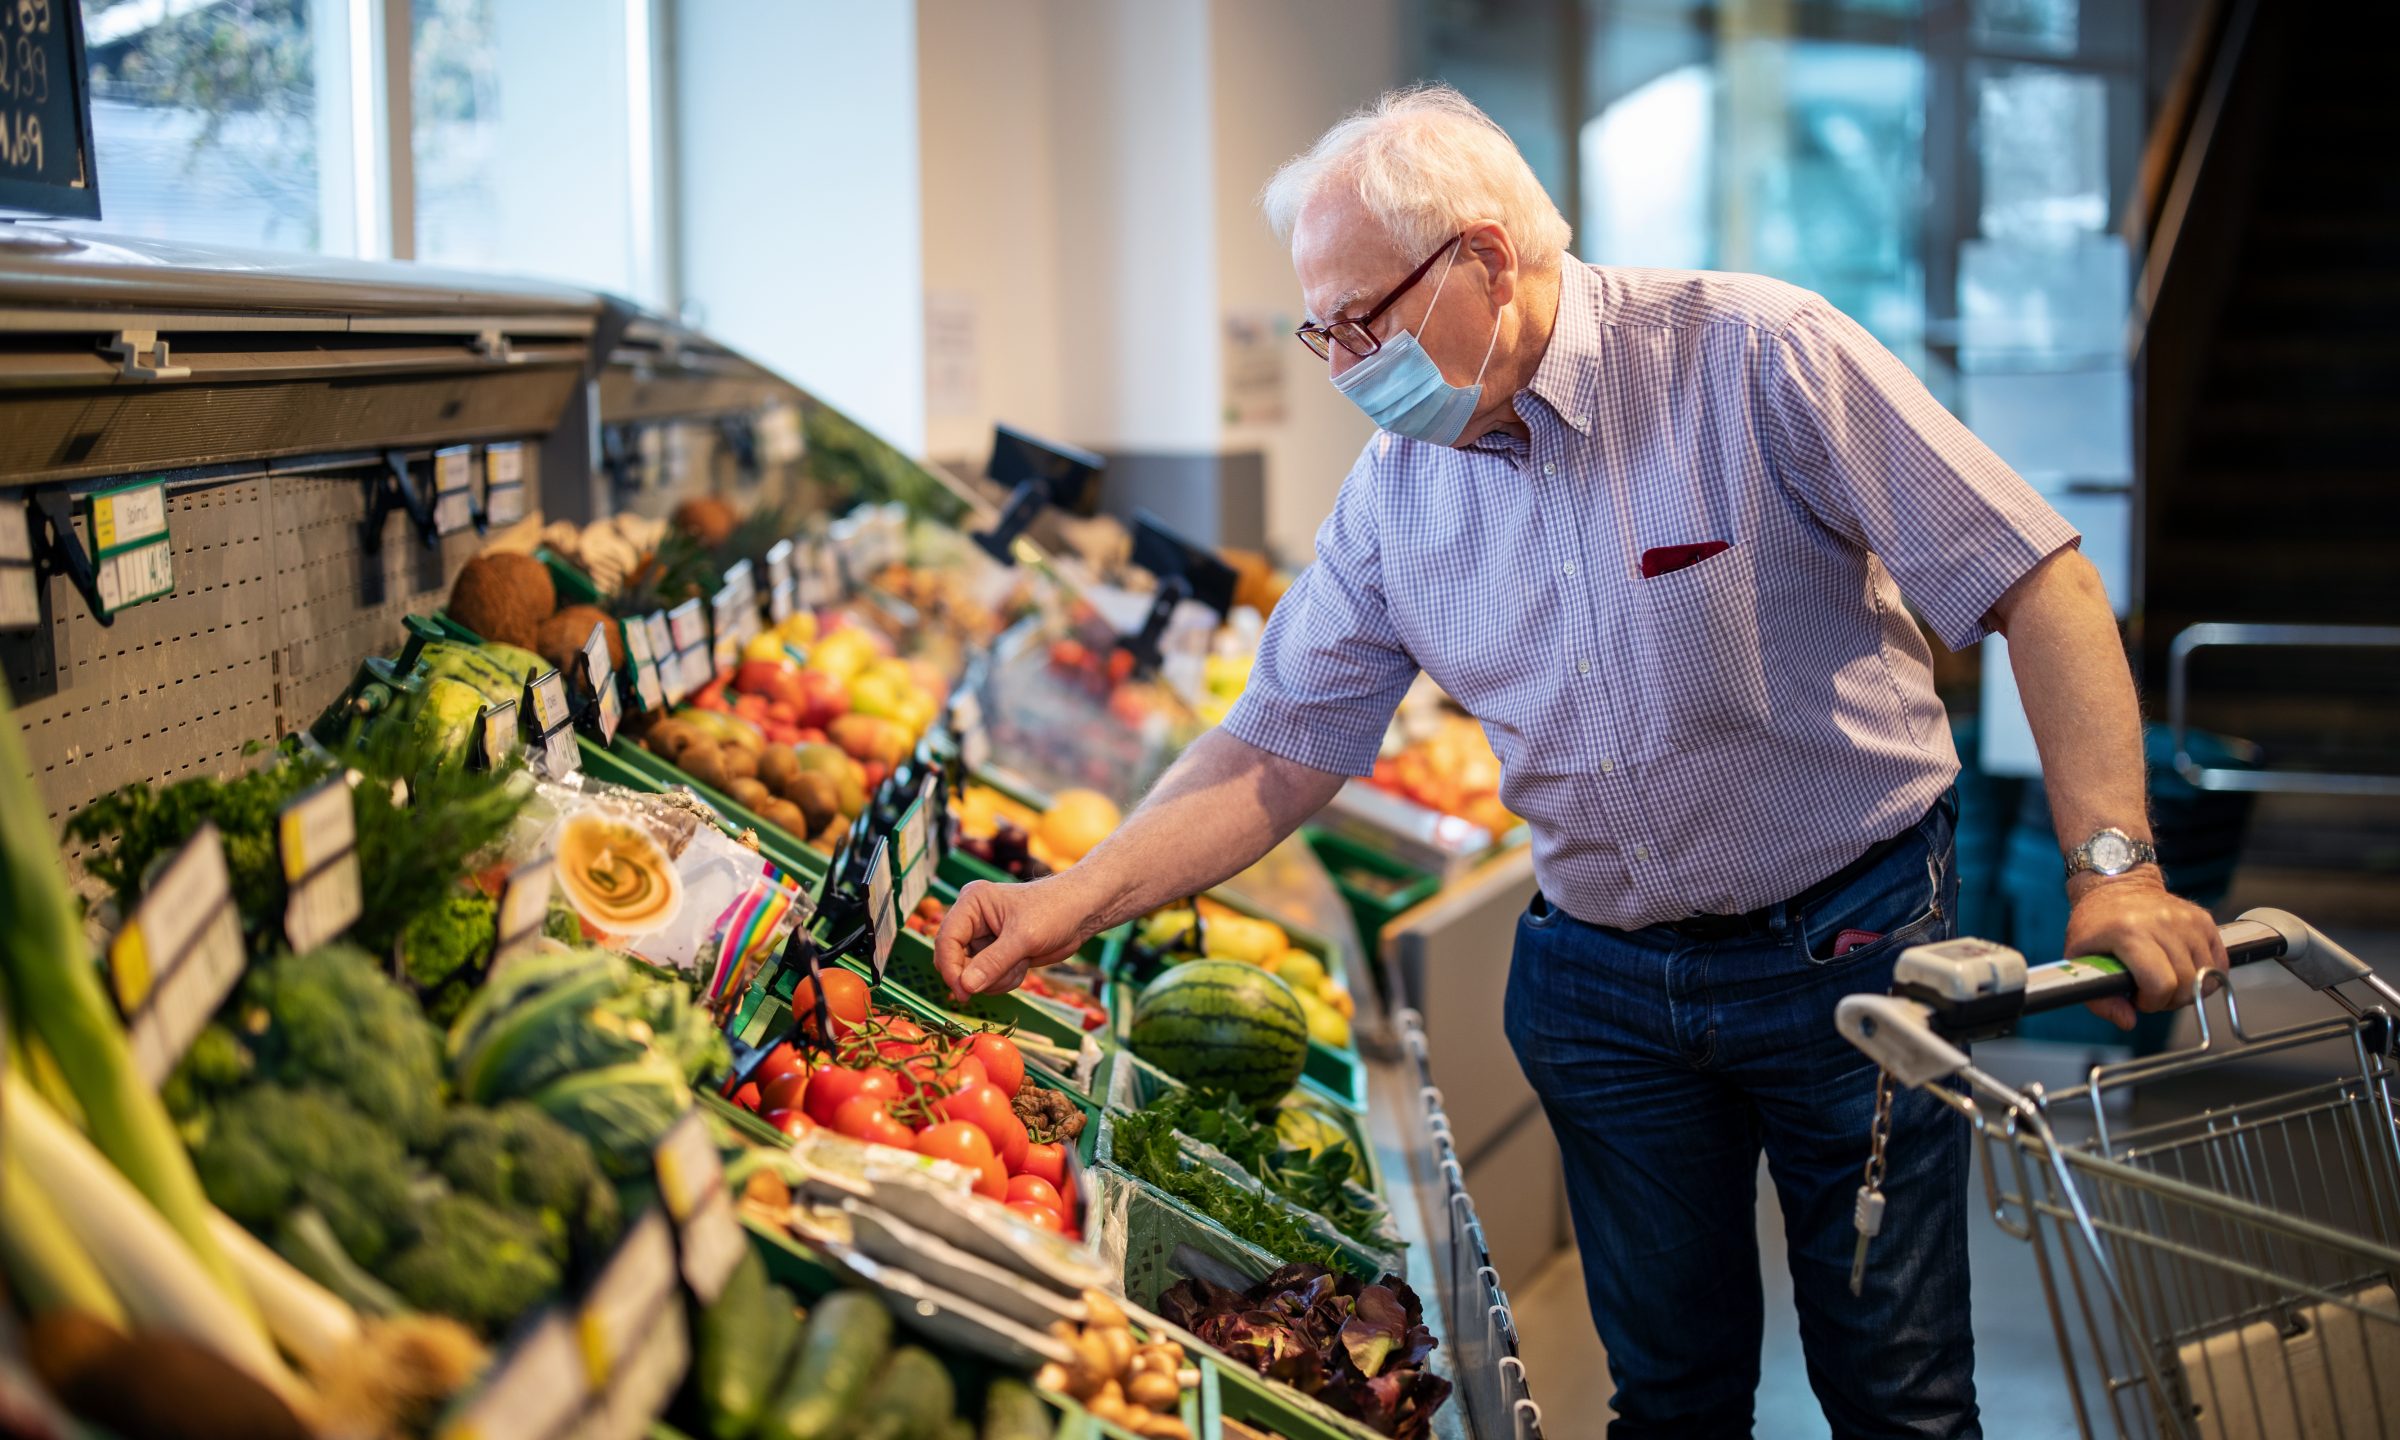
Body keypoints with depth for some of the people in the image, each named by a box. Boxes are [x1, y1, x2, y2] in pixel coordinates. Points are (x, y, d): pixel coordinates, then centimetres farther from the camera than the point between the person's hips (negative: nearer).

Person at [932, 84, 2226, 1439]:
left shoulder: (1754, 357, -17)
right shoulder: (1394, 489, -1)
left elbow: (2039, 583, -17)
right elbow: (1283, 744, 2)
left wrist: (2114, 867, -24)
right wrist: (1074, 900, -10)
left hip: (1849, 949, -4)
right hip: (1600, 978, 4)